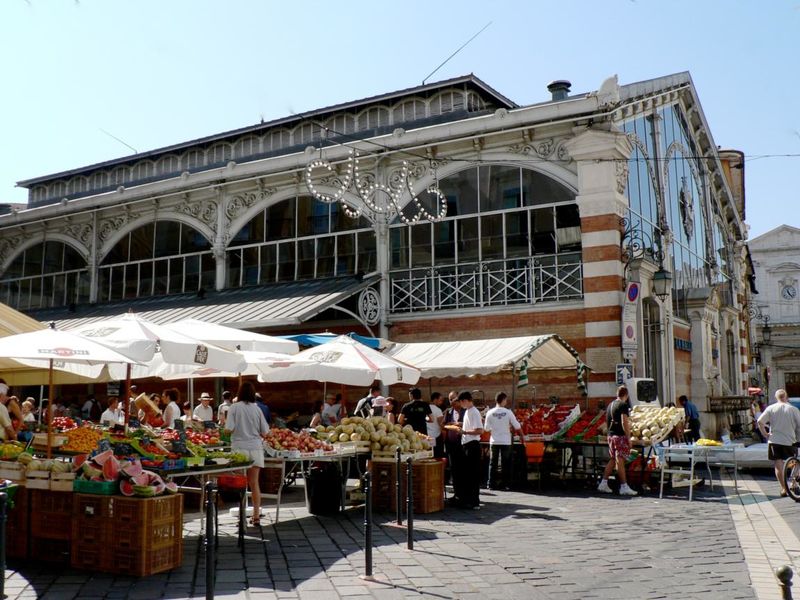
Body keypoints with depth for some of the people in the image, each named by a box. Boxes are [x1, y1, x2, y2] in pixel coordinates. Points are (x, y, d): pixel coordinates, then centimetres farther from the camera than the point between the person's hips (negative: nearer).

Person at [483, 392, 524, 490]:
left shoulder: (490, 413, -6)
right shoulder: (508, 412, -9)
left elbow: (486, 428, -1)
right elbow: (517, 427, -6)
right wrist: (521, 435, 12)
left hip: (494, 441, 1)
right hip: (506, 441, -1)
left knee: (493, 463, 8)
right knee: (505, 464, 8)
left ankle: (491, 484, 8)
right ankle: (505, 484, 10)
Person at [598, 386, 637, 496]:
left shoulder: (610, 405, 15)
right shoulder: (623, 405, -11)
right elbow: (624, 423, -18)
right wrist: (629, 438, -16)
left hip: (611, 435, 8)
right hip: (621, 436, -8)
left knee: (612, 460, 14)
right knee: (620, 461, -6)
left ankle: (603, 483, 14)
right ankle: (624, 487, -3)